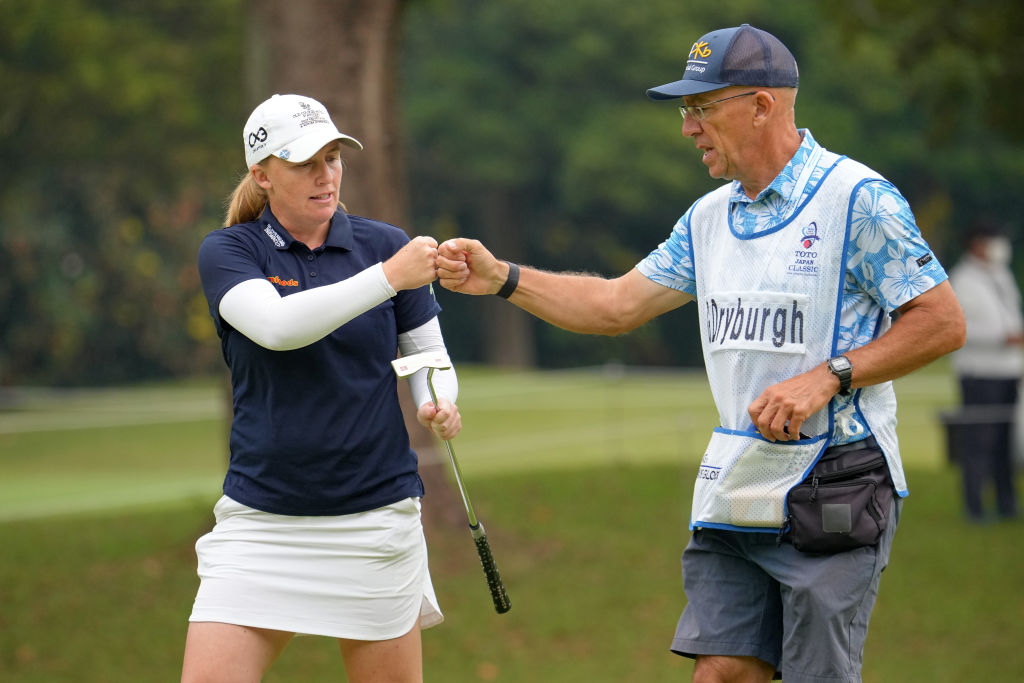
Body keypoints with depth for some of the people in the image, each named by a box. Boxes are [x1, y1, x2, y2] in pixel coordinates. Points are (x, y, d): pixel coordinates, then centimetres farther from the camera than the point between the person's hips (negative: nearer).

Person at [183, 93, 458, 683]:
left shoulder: (384, 244, 3)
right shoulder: (228, 251, -2)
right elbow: (276, 325, -22)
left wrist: (439, 405, -14)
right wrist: (387, 278, -30)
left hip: (378, 514, 1)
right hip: (260, 517, -1)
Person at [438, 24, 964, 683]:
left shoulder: (857, 199, -9)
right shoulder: (711, 216, 14)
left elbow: (943, 322, -10)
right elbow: (616, 305, 19)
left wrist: (828, 378, -17)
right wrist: (502, 278, 10)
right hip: (736, 492, 7)